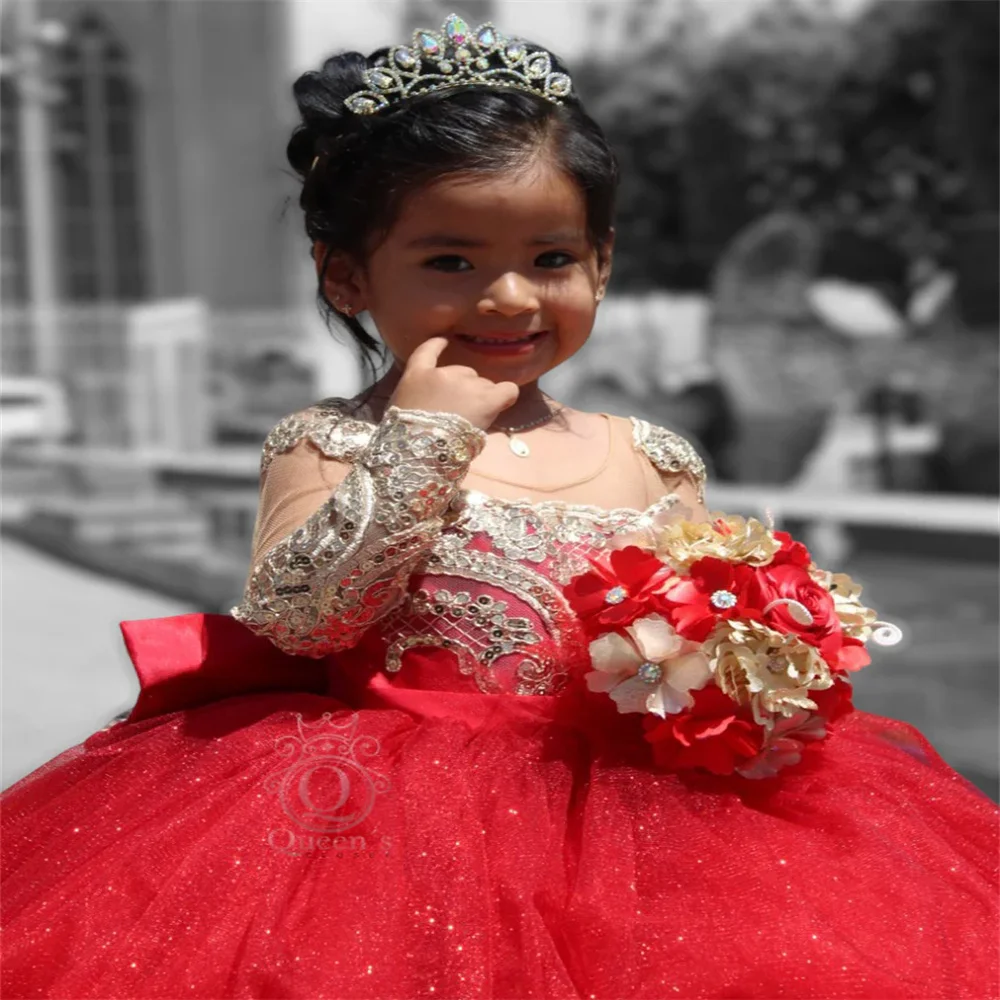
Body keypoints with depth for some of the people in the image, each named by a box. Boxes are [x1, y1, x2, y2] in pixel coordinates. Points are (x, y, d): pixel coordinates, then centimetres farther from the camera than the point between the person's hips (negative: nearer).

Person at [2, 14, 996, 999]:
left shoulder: (654, 460, 10)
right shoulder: (327, 443, 1)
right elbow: (295, 617, -13)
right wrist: (423, 435, -13)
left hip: (624, 797, 3)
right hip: (404, 804, -3)